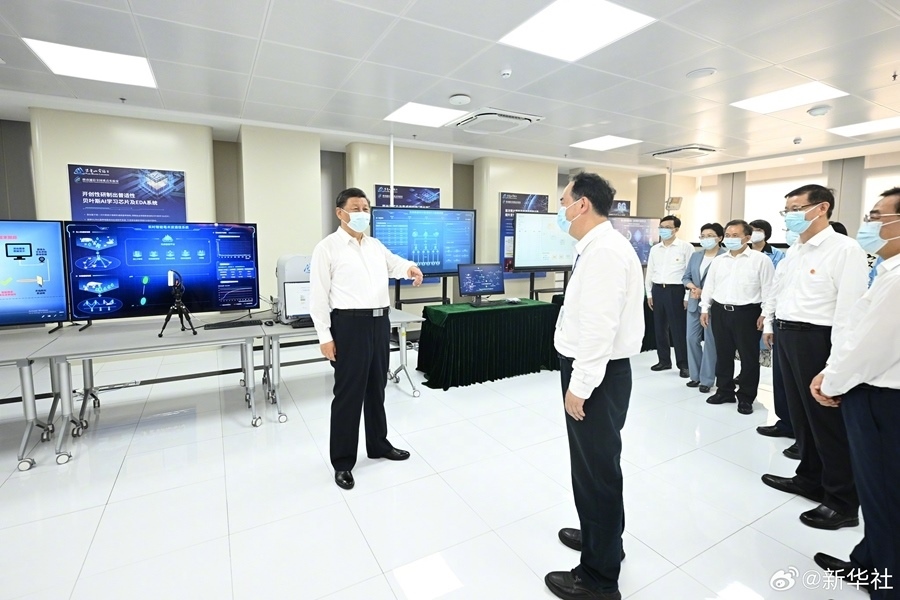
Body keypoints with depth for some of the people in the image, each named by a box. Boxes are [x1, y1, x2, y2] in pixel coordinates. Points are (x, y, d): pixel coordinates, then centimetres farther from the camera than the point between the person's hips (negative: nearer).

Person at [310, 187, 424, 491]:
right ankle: (342, 461, 20)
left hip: (379, 321, 6)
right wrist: (325, 336, -13)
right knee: (348, 392, 3)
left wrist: (410, 268, -18)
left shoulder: (376, 245, 14)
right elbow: (319, 294, -8)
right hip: (349, 324, -6)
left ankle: (379, 445, 37)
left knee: (376, 388, 18)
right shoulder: (327, 247, -4)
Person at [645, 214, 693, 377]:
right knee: (660, 327, 11)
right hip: (658, 290, 5)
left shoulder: (686, 247, -4)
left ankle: (684, 364, 10)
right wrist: (649, 294, 11)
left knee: (679, 329, -1)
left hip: (676, 291, -5)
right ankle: (664, 360, 24)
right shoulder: (655, 249, 12)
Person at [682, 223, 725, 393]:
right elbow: (686, 277, 12)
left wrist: (704, 292, -18)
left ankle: (707, 379, 12)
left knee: (710, 341, 1)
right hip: (694, 303, 6)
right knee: (692, 338, 8)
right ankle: (696, 375, 22)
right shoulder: (695, 255, 12)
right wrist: (691, 286, -9)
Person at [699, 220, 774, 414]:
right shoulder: (718, 261, 11)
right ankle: (724, 391, 26)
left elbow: (768, 288, -6)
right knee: (723, 354, 12)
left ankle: (746, 397, 17)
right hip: (720, 311, 5)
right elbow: (709, 286, 14)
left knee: (748, 357, 4)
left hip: (747, 313, -4)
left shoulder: (760, 259, -3)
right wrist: (705, 309, 9)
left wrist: (765, 313, -10)